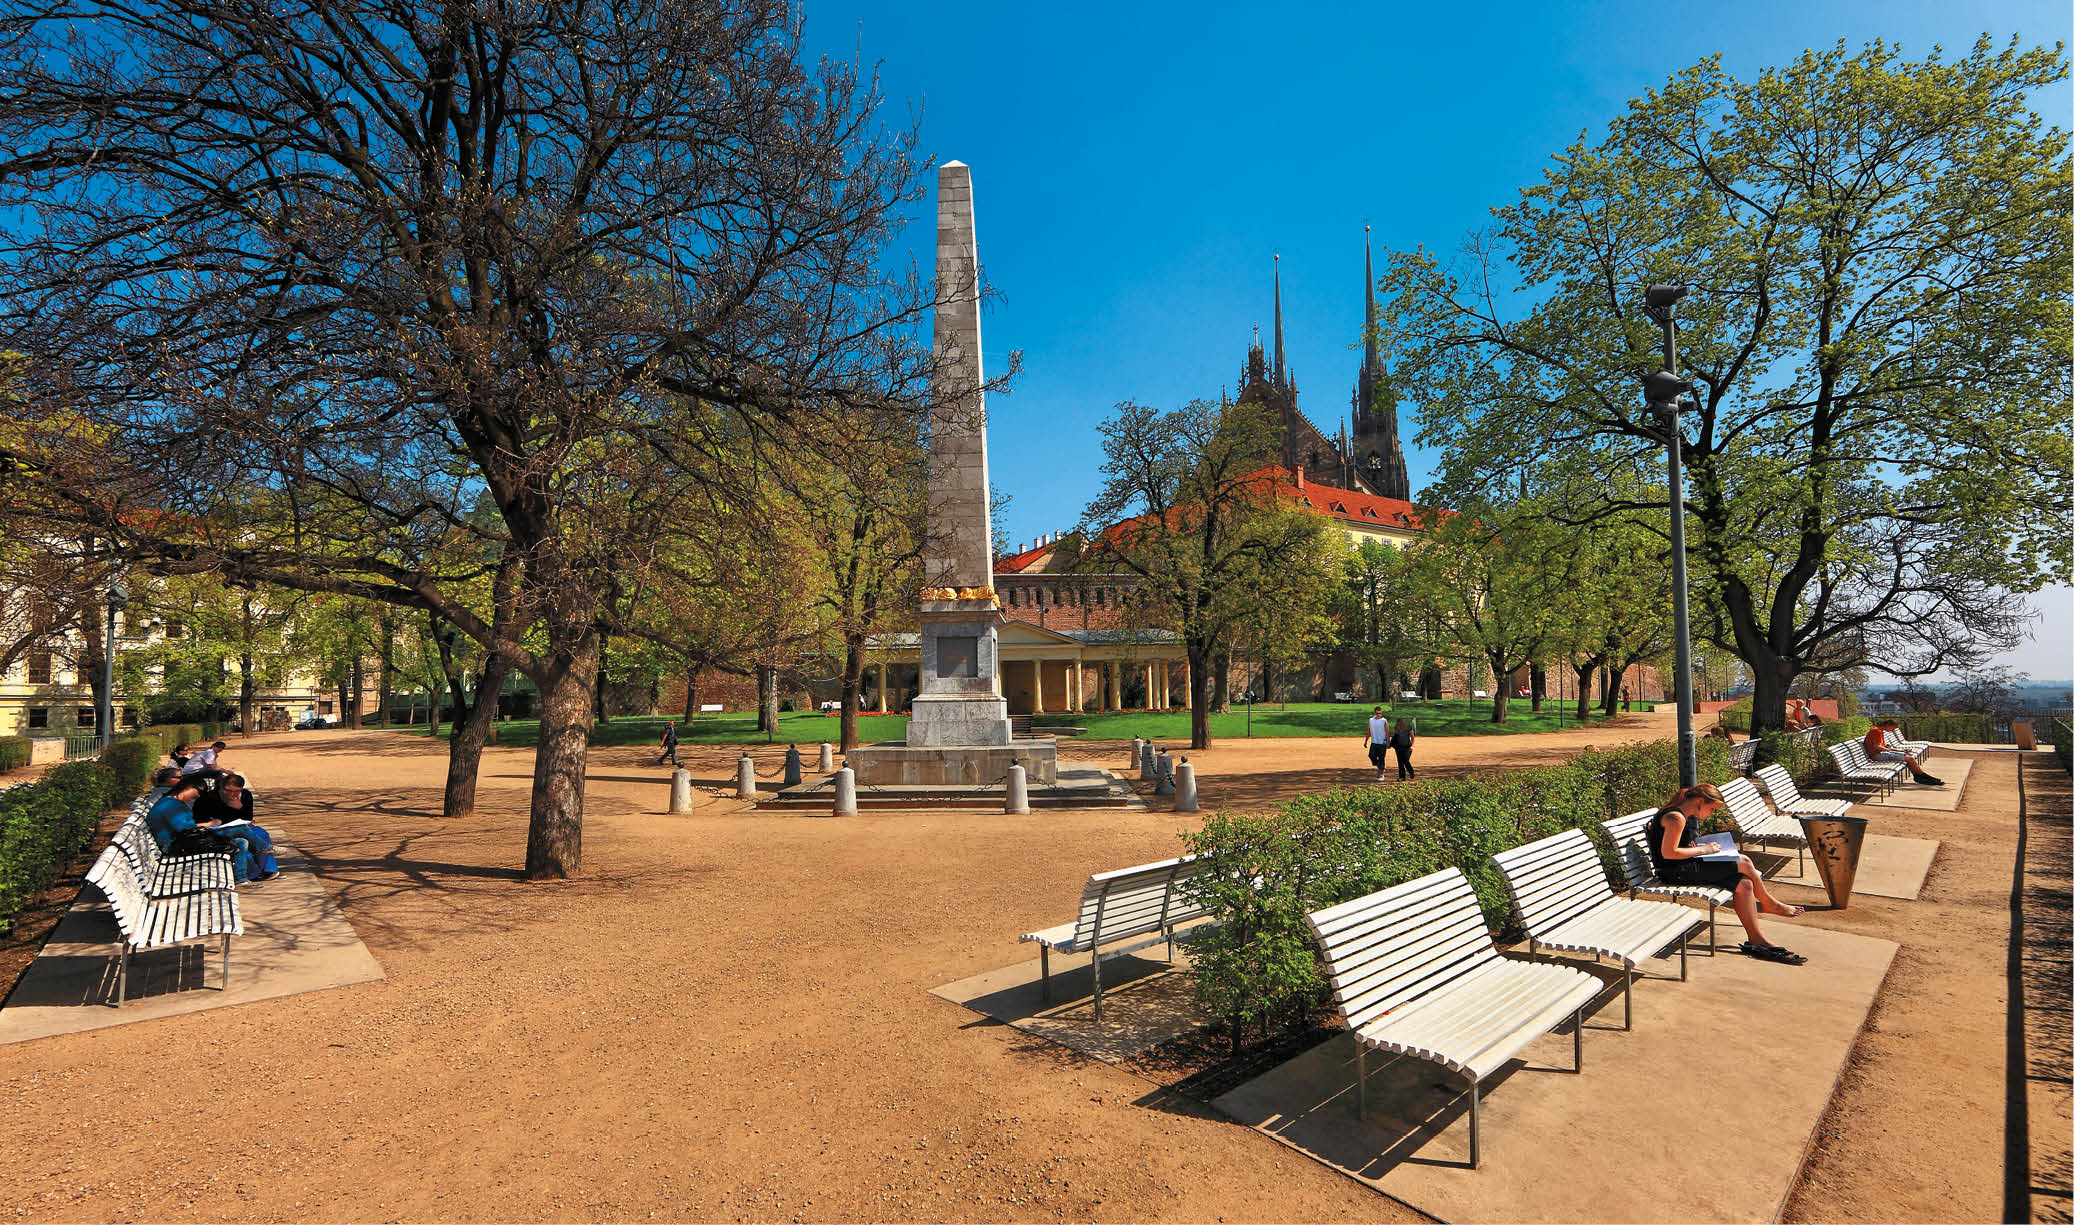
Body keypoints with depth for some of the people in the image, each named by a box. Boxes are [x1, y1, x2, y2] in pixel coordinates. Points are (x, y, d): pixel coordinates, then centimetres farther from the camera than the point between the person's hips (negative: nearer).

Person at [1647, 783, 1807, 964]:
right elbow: (1668, 853, -23)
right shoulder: (1676, 817, -18)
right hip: (1675, 874, -10)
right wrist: (1703, 850, -12)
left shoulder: (1686, 816, 15)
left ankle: (1757, 941, 5)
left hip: (1684, 869, 10)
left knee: (1743, 884, 0)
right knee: (1743, 863, -8)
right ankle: (1770, 903, 17)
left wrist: (1699, 846, 9)